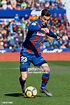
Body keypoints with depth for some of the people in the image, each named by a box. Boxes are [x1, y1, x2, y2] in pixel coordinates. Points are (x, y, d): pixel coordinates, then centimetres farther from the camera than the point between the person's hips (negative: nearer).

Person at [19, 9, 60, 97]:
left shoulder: (45, 26, 6)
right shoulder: (35, 23, -16)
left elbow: (48, 32, 31)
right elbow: (30, 28, -42)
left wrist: (56, 36, 48)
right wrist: (41, 28, -56)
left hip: (36, 53, 6)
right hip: (26, 53, -6)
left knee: (47, 69, -15)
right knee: (24, 78, -9)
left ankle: (43, 88, 8)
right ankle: (23, 87, 27)